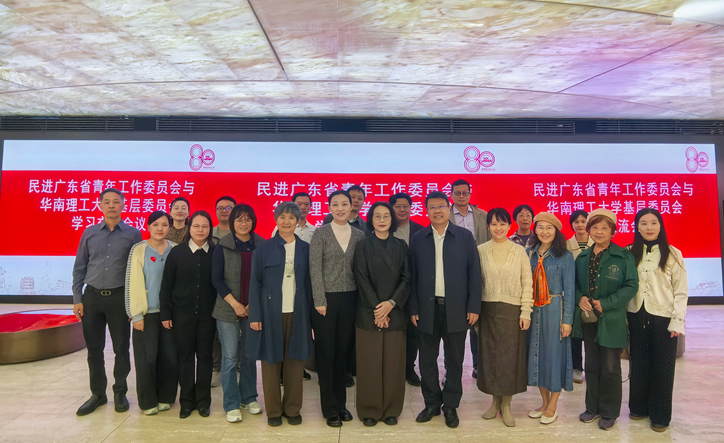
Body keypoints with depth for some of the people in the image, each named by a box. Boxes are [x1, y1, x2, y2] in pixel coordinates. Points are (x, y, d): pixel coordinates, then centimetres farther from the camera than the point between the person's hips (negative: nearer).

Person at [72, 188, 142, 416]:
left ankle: (120, 393, 21)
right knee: (94, 349, 10)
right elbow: (79, 268, 9)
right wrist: (77, 299, 2)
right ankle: (97, 393, 25)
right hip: (92, 296, 2)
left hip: (119, 297, -2)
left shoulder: (132, 234, -1)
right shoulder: (89, 233, 6)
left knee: (121, 348, 6)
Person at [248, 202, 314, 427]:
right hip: (271, 312, -1)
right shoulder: (265, 248, 0)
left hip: (297, 313, 1)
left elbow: (309, 283, 6)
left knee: (295, 361, 7)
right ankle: (273, 411, 22)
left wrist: (311, 315, 2)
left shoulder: (305, 248, 5)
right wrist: (255, 315, -6)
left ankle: (292, 409, 23)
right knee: (271, 360, 8)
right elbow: (255, 283, -1)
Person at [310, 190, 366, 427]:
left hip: (349, 300, 3)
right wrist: (320, 301, -11)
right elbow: (315, 269, -7)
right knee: (326, 353, 5)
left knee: (343, 352, 12)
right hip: (326, 299, -2)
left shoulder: (360, 235, 5)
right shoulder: (320, 233, -3)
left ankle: (341, 403, 28)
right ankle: (330, 408, 19)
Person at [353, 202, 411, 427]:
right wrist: (377, 309, -11)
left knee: (393, 362, 5)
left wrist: (391, 303, -11)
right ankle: (369, 410, 17)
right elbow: (362, 280, -5)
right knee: (369, 362, 3)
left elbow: (406, 279, 2)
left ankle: (391, 410, 19)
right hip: (368, 313, -2)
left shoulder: (400, 246, 8)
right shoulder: (363, 246, 2)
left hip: (394, 312, 2)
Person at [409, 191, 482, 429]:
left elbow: (474, 274, 0)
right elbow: (413, 276, 3)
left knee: (454, 361, 10)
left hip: (456, 309, -1)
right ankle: (432, 403, 28)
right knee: (427, 360, 10)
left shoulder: (465, 236, 1)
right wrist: (414, 308, -1)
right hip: (427, 309, 1)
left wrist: (474, 307, -5)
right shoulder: (418, 239, 3)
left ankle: (451, 406, 27)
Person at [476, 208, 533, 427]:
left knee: (510, 356, 4)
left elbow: (527, 283, 0)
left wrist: (526, 312, -5)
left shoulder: (519, 251, 0)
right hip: (488, 310, 1)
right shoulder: (481, 250, 2)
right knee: (489, 355, 7)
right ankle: (495, 401, 25)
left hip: (512, 311, -1)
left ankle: (506, 405, 20)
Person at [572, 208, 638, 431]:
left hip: (611, 320, -4)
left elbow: (631, 285, -12)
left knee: (610, 368, 7)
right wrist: (580, 298, -8)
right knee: (591, 365, 15)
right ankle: (592, 407, 30)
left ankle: (609, 412, 23)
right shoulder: (582, 257, 7)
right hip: (587, 319, 4)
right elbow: (575, 283, 12)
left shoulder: (624, 256, -7)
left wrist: (605, 303, -18)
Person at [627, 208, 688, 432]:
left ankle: (660, 414, 19)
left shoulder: (673, 254, -3)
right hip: (637, 317, 2)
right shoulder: (630, 253, 4)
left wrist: (677, 322, -9)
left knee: (662, 366, 6)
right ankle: (639, 407, 26)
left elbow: (681, 291, -4)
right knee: (639, 364, 12)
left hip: (663, 318, -2)